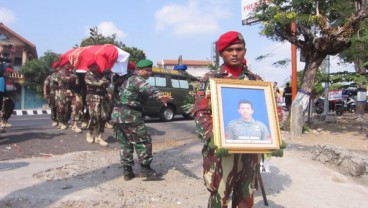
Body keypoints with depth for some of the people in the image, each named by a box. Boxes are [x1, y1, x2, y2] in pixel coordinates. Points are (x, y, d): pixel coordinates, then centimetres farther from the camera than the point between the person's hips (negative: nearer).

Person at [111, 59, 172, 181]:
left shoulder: (130, 79, 22)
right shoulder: (137, 79, -10)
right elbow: (147, 88, -32)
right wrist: (159, 95, -49)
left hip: (118, 114, 10)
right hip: (129, 115, -10)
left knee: (125, 143, 13)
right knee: (143, 141, 0)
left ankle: (127, 171, 16)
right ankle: (145, 169, 4)